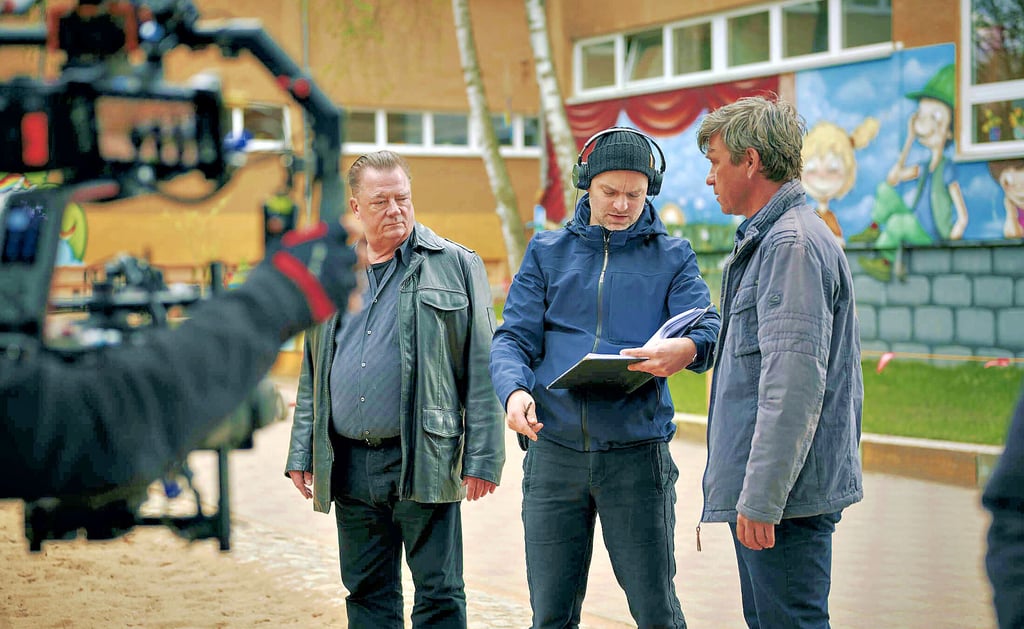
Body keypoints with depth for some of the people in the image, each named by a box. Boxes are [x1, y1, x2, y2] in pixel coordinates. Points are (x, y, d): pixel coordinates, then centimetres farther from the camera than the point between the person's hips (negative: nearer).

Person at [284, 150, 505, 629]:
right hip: (348, 466, 5)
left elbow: (482, 368, -3)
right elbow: (311, 377, 19)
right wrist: (302, 454, 11)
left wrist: (482, 458, -9)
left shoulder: (455, 265, 1)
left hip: (423, 463, -4)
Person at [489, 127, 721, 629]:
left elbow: (708, 327, -6)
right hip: (553, 451, 2)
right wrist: (514, 390, -16)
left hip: (637, 452, -1)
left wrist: (687, 349, -31)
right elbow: (515, 337, 6)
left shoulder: (672, 256, 8)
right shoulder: (547, 251, 12)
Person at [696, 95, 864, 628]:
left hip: (784, 493, -11)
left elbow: (794, 380, -23)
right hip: (758, 489, 11)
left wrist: (761, 499, -24)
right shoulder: (765, 239, 18)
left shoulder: (792, 243, -15)